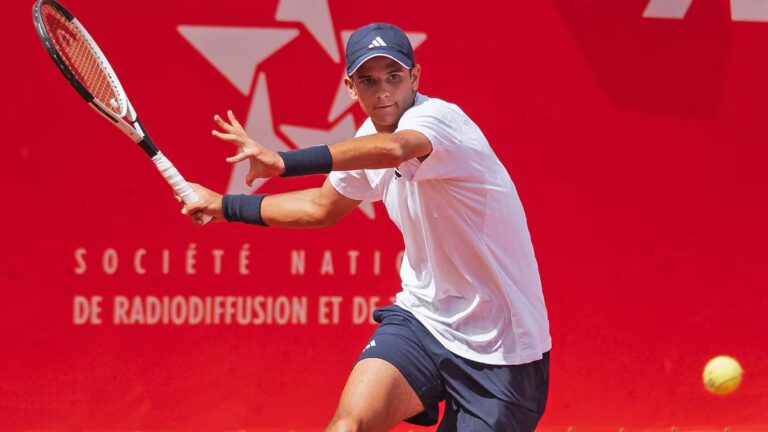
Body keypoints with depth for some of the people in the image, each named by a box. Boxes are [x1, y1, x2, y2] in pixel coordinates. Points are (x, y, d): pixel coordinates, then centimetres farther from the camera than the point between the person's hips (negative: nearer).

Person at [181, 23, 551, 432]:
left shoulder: (439, 118, -21)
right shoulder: (370, 137, 5)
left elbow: (394, 149, -46)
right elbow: (323, 207, 25)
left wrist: (284, 161, -56)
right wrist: (222, 205, 26)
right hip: (422, 317, 5)